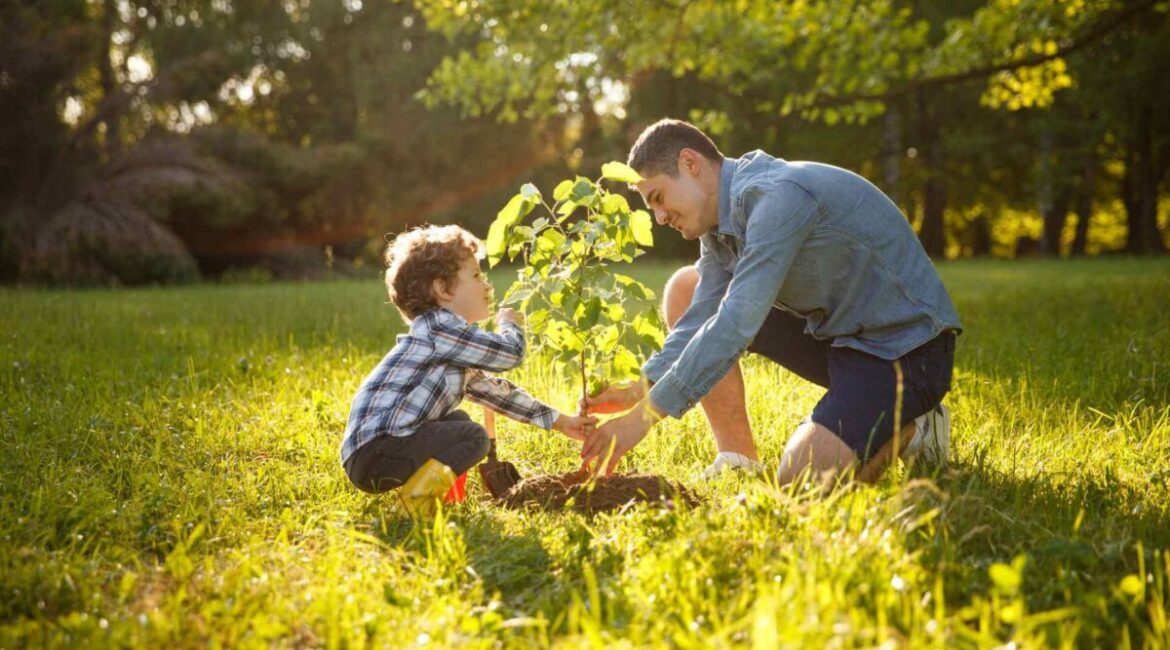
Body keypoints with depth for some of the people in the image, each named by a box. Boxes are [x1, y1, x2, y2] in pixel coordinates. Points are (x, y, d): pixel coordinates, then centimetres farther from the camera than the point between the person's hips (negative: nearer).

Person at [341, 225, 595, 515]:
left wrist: (559, 421, 27)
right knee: (474, 437, -14)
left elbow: (494, 390, 27)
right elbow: (510, 352, -14)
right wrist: (510, 323, 10)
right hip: (373, 453, -10)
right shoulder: (437, 328, -11)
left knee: (458, 422, 24)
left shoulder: (454, 349, 20)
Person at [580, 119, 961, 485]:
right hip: (836, 333, 9)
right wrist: (639, 391, -17)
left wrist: (645, 416, -32)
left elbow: (735, 325, -32)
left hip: (906, 348, -9)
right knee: (685, 289, 3)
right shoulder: (721, 220, 4)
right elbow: (701, 321, -1)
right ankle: (739, 461, 3)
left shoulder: (776, 196, -26)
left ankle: (909, 429, 2)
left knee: (797, 483, -28)